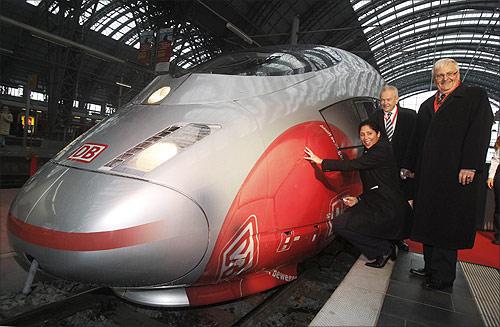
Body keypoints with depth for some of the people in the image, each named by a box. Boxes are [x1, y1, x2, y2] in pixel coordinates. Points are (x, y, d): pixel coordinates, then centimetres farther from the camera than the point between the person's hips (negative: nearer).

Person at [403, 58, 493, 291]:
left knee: (448, 225, -3)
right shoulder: (427, 105, 20)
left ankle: (442, 278, 7)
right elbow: (418, 138, 21)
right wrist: (409, 166, 17)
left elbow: (480, 131, -8)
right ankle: (431, 268, 20)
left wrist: (470, 165, -18)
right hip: (428, 174, 6)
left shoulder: (475, 96, 4)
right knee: (429, 221, 9)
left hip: (457, 173, -6)